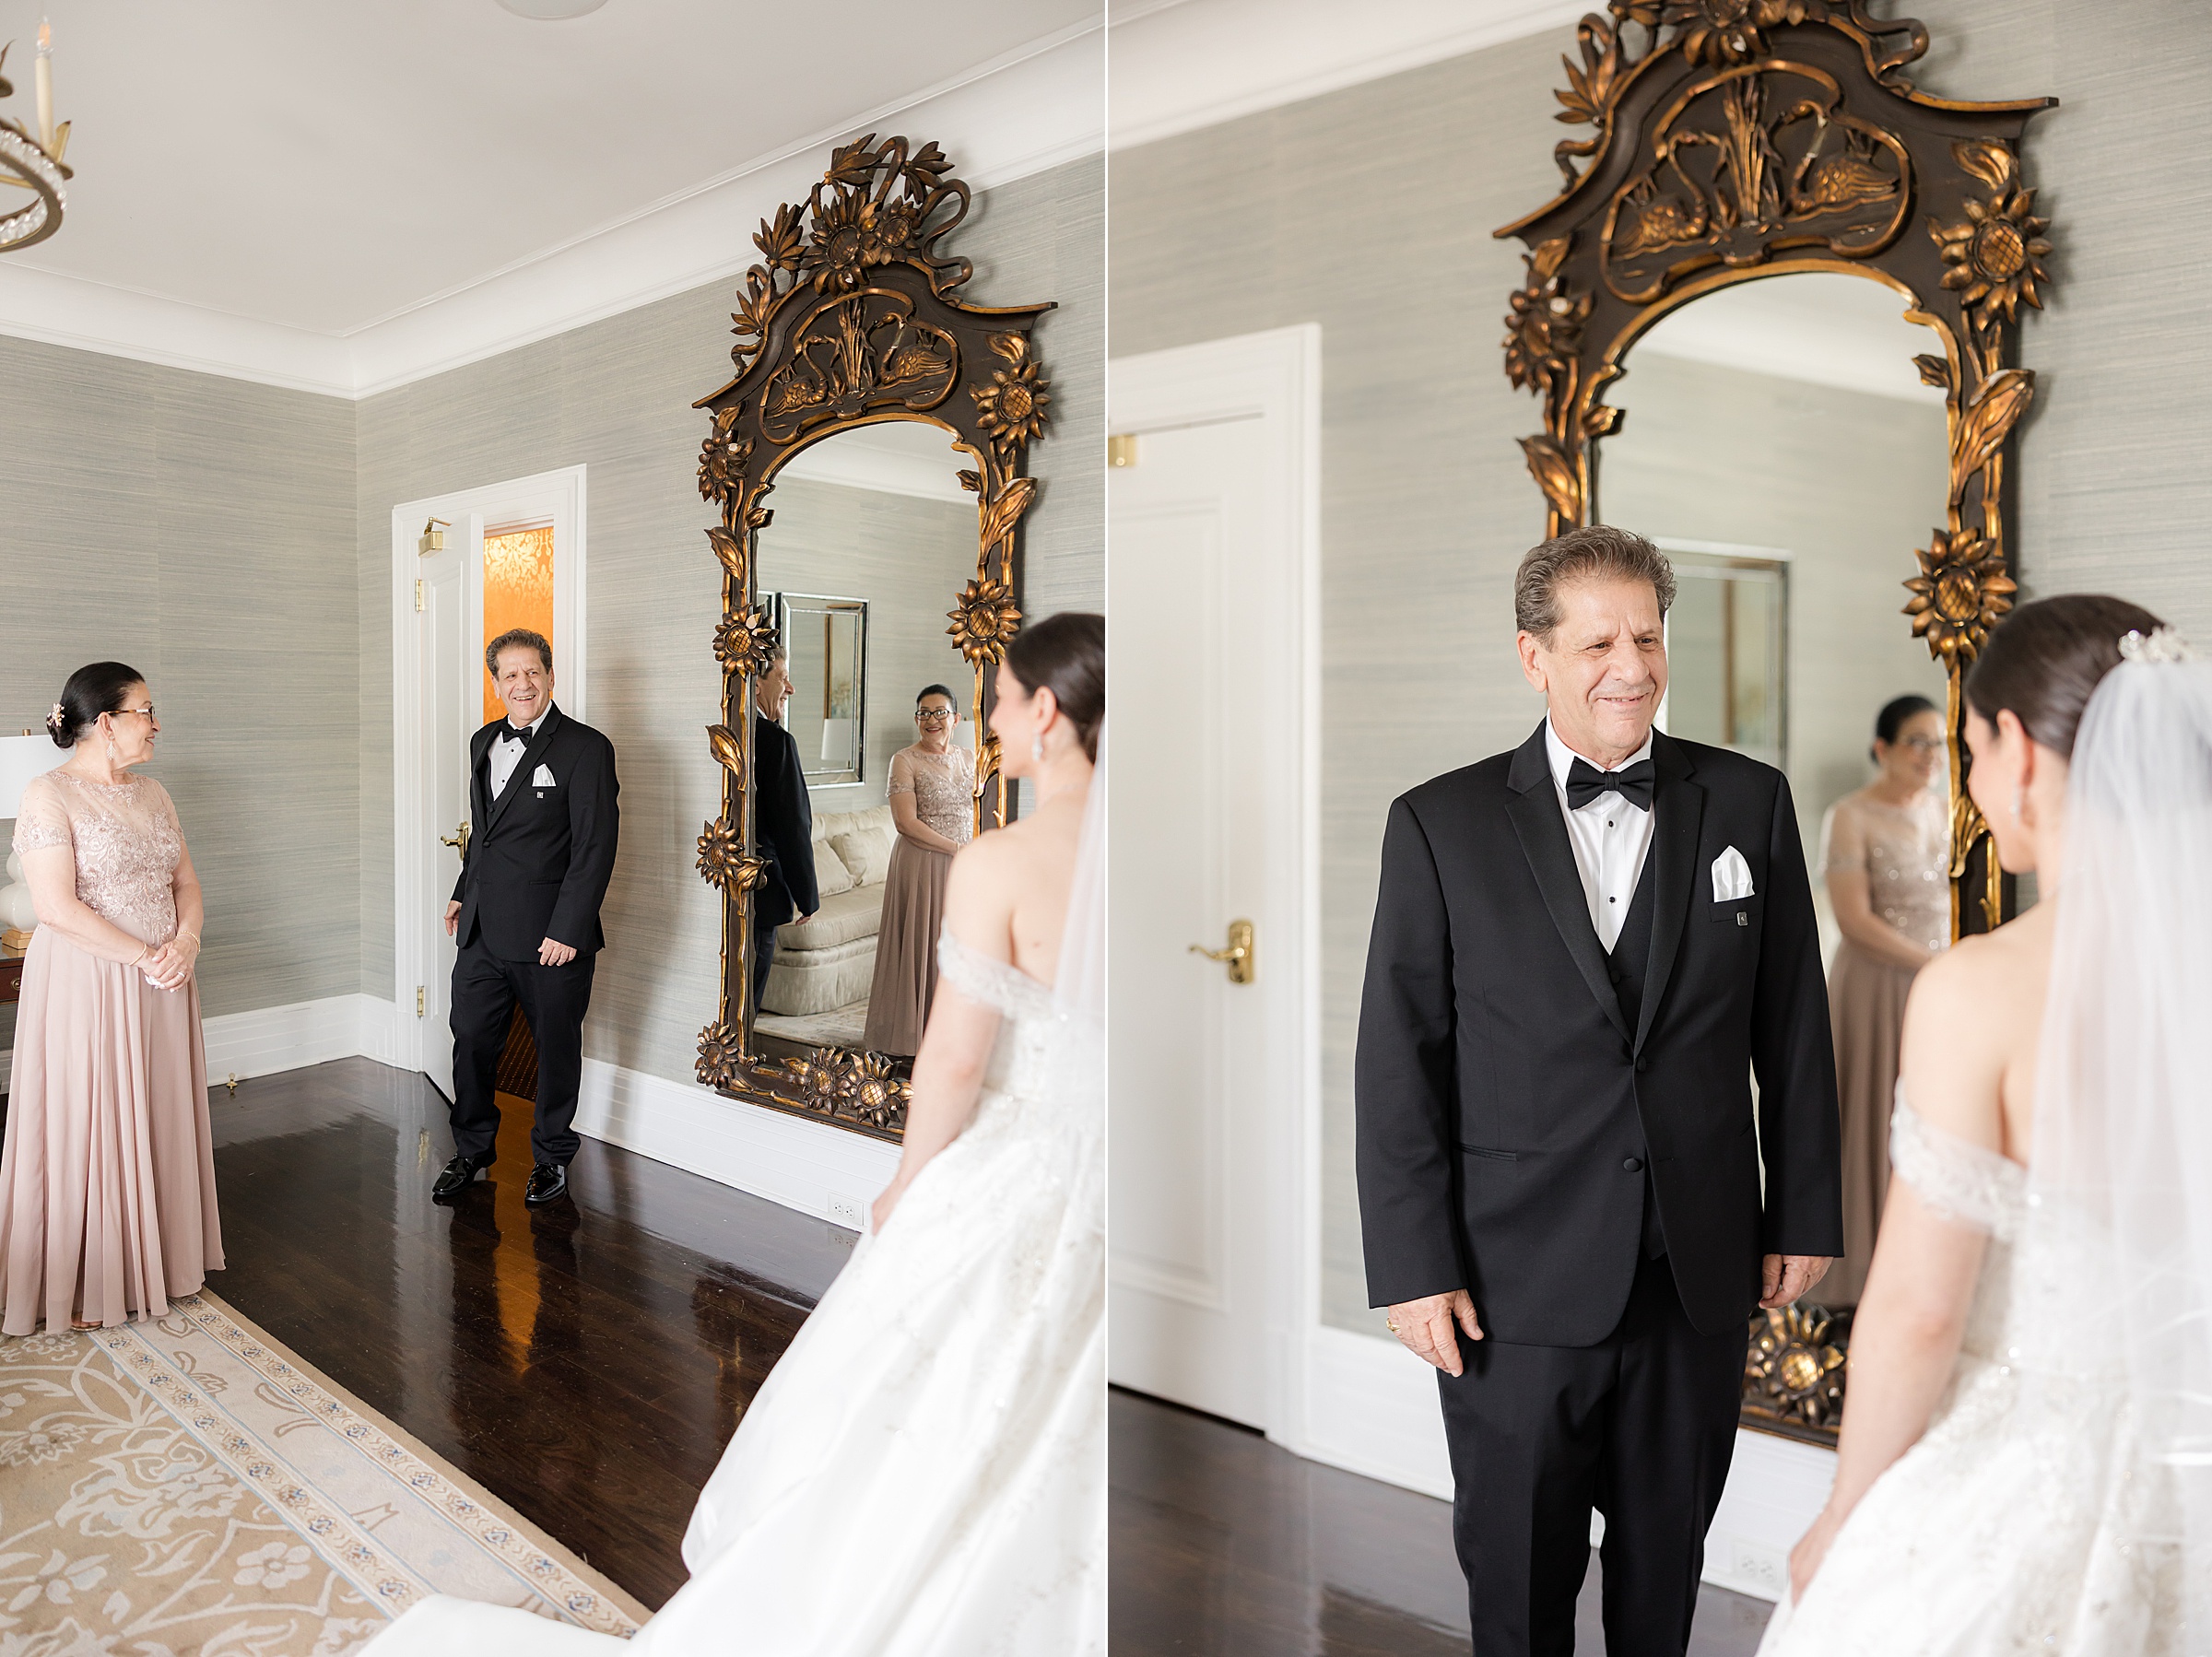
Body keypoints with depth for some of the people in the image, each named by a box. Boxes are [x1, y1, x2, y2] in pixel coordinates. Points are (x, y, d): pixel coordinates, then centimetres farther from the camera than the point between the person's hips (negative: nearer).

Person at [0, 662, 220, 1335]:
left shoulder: (152, 794, 10)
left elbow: (187, 883, 11)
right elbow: (56, 906, -19)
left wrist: (186, 943, -7)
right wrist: (145, 958, -16)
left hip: (163, 986, 7)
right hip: (87, 987, -6)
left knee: (158, 1120, 13)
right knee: (88, 1125, 4)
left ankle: (156, 1260, 27)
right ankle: (84, 1285, 18)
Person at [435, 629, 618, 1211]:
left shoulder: (586, 748, -13)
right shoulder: (483, 742, 11)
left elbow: (596, 847, -16)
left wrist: (568, 930, -19)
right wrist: (463, 893, 21)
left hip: (549, 933, -6)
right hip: (483, 928, 6)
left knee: (556, 1047, 9)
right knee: (471, 1038, 13)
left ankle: (551, 1157, 28)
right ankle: (472, 1149, 33)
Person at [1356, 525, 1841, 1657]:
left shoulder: (1749, 803, 1)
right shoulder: (1440, 825, -7)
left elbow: (1794, 1028, 6)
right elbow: (1398, 1061, -7)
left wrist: (1804, 1216, 7)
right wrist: (1413, 1266, -8)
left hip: (1701, 1272, 3)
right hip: (1518, 1281, -2)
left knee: (1668, 1553, 22)